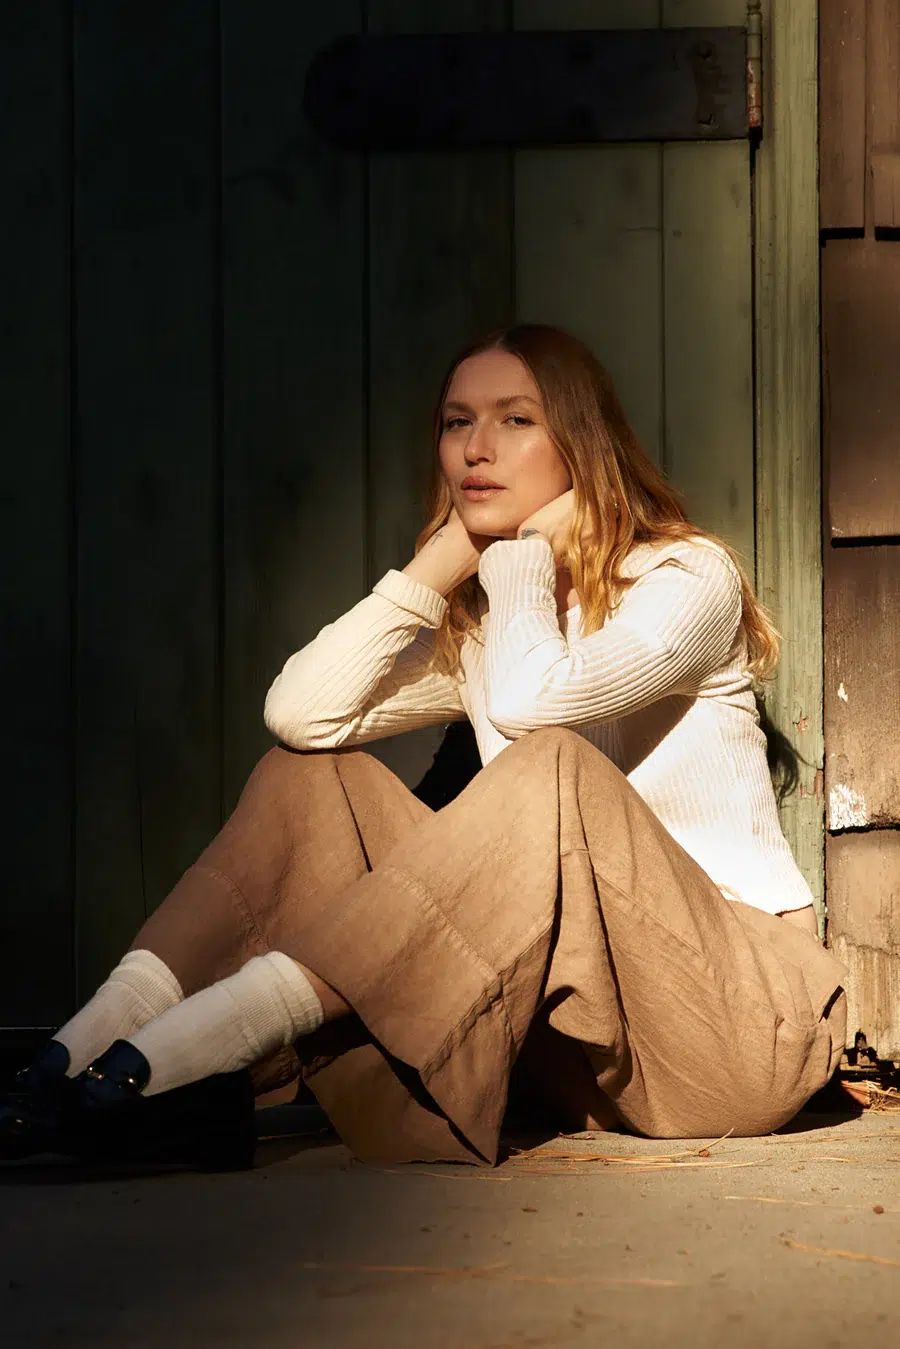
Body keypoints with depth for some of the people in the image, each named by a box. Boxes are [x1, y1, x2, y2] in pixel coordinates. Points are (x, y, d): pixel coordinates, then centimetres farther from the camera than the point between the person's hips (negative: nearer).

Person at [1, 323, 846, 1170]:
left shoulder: (690, 576, -5)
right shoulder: (473, 632, 13)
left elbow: (530, 699, -27)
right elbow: (301, 712, -7)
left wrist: (525, 544, -9)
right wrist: (445, 557, -5)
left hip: (737, 999, -6)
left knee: (553, 770, -33)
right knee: (312, 774, -3)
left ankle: (214, 1037, -39)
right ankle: (108, 1033, -27)